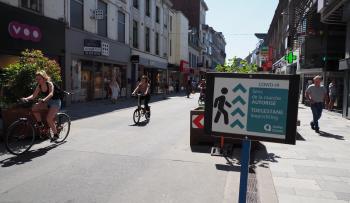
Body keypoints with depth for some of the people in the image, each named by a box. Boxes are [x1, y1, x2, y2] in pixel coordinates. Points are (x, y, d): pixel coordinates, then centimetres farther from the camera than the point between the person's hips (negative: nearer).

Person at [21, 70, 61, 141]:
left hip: (55, 102, -6)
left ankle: (55, 135, -2)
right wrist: (26, 98, -28)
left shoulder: (49, 84, -18)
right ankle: (40, 123, 3)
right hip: (47, 102, 7)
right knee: (34, 108, -16)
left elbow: (51, 94, -34)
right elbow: (34, 95, -8)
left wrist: (44, 99, -52)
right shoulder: (39, 86, -1)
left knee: (49, 119, -19)